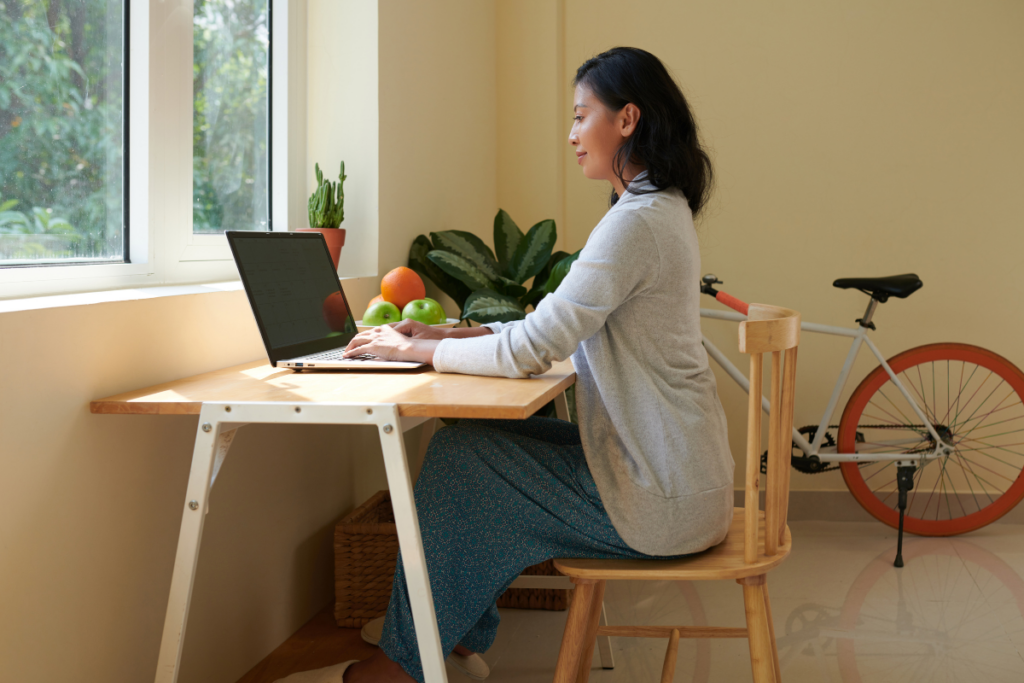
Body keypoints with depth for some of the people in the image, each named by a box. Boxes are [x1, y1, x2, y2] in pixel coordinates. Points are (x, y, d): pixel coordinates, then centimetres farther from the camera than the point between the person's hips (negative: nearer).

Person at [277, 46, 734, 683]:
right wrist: (440, 335, 10)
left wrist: (415, 350, -8)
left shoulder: (637, 222, -21)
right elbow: (556, 326, 17)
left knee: (459, 458, -5)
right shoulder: (662, 210, 13)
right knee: (480, 436, 12)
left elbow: (532, 350, -22)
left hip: (658, 498, -10)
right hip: (665, 464, 10)